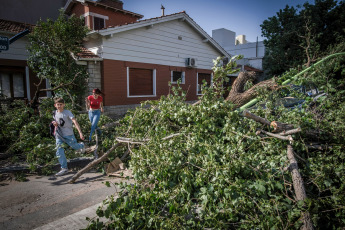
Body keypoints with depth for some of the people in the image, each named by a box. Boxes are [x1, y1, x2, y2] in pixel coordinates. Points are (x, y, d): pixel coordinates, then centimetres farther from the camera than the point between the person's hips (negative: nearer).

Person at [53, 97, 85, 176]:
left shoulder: (67, 112, -13)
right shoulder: (55, 113, 6)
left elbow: (75, 121, -24)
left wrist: (80, 132, -35)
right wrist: (55, 123, -4)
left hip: (68, 134, -4)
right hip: (59, 135, 5)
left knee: (75, 146, 9)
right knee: (59, 152, -4)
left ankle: (82, 145, 46)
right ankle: (64, 168, 5)